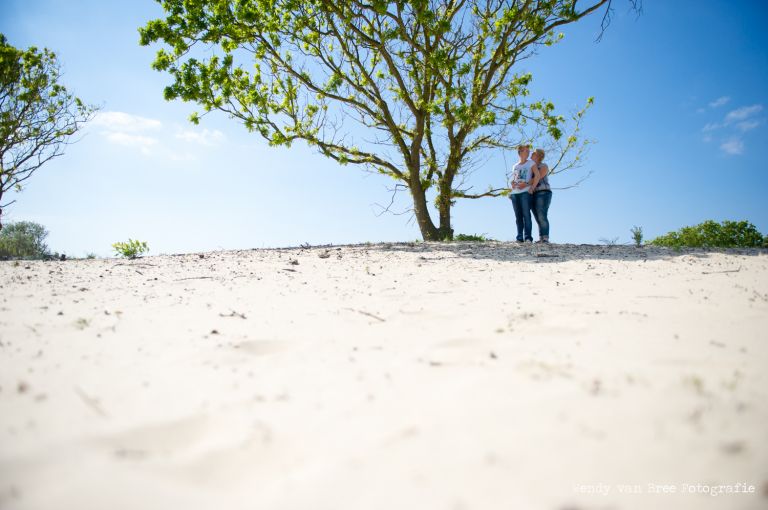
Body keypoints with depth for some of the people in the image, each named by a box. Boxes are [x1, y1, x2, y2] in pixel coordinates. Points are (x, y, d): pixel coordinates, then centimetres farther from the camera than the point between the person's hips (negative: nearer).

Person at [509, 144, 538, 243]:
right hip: (514, 193, 4)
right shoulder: (515, 166, 23)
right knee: (518, 216, 0)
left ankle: (528, 237, -17)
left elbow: (537, 176, -2)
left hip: (525, 192, -4)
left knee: (526, 214, -14)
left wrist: (527, 184, -12)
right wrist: (512, 184, 2)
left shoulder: (531, 163, 11)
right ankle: (520, 237, -1)